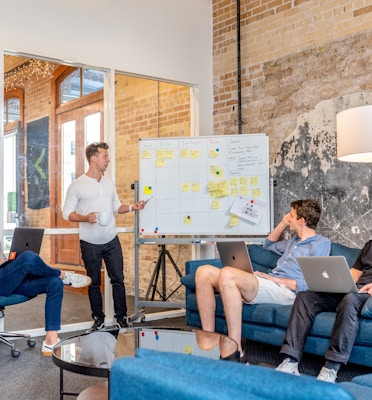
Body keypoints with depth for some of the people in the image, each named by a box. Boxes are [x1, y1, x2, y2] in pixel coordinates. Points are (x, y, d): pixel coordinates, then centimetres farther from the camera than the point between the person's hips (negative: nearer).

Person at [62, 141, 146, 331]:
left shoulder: (109, 183, 7)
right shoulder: (77, 185, -8)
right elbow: (67, 212, -8)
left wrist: (132, 207, -3)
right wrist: (85, 218, -24)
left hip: (111, 241, 4)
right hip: (90, 244, -3)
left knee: (118, 279, 5)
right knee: (94, 283, 9)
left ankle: (121, 317, 17)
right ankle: (98, 319, 24)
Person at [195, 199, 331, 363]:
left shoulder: (321, 243, 2)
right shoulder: (295, 241, 30)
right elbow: (269, 244, 49)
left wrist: (277, 279, -12)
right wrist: (283, 223, 33)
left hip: (285, 291, -9)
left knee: (227, 274, -34)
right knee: (204, 272, -8)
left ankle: (236, 352, -33)